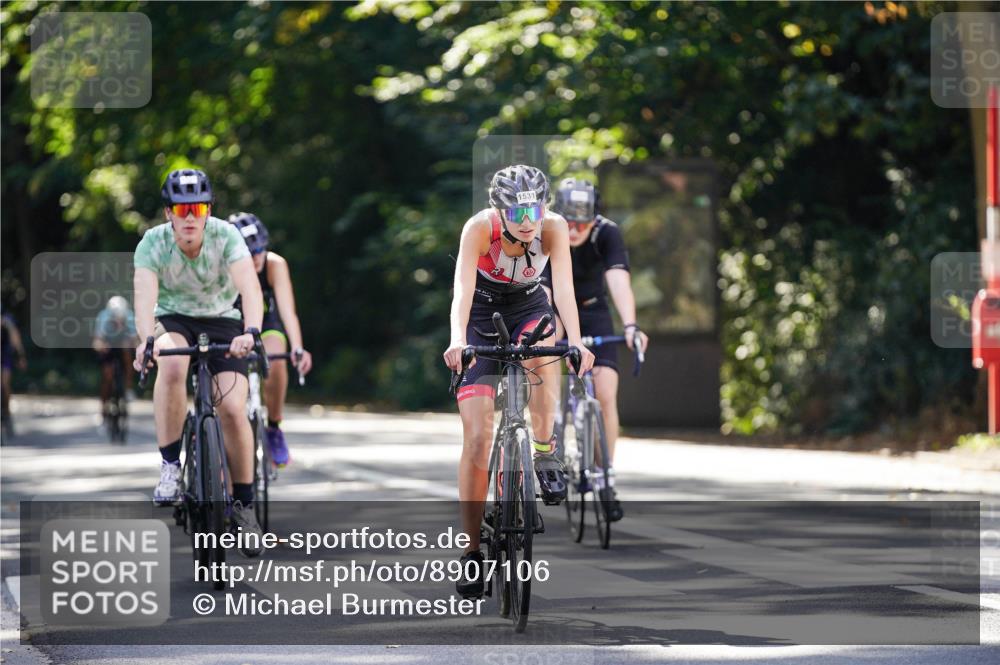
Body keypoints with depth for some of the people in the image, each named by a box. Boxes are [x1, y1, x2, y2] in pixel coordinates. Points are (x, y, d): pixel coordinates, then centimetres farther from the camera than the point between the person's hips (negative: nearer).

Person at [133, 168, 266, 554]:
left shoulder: (226, 236, -22)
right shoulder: (153, 243, -20)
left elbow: (250, 288, -35)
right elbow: (145, 294, -34)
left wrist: (251, 332, -54)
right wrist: (146, 340, -54)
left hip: (221, 322, 0)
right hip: (173, 322, 0)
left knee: (233, 409, -18)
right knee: (172, 364, -36)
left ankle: (243, 504, 0)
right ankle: (170, 465, -25)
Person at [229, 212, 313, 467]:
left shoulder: (274, 264, -29)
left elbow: (287, 310, -38)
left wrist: (297, 348, -55)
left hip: (267, 323, 0)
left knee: (275, 362, -31)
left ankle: (274, 429, -10)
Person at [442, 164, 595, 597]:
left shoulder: (553, 229, -24)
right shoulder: (480, 228, -29)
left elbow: (564, 288, -34)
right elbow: (463, 288, -40)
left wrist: (576, 341, -50)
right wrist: (457, 341, -57)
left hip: (528, 306, 1)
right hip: (482, 314, -1)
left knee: (542, 350, -38)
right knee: (477, 435, -10)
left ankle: (545, 453, -16)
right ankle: (472, 551, -3)